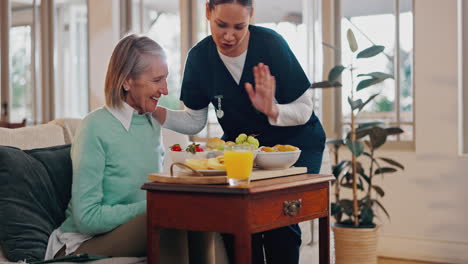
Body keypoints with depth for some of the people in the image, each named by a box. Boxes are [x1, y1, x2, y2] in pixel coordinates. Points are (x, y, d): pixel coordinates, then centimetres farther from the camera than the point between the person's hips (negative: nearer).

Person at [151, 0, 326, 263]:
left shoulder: (271, 44, -20)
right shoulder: (200, 57, -9)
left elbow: (304, 110, -13)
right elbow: (194, 121, -1)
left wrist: (272, 111, -33)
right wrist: (155, 111, -17)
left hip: (294, 143, -3)